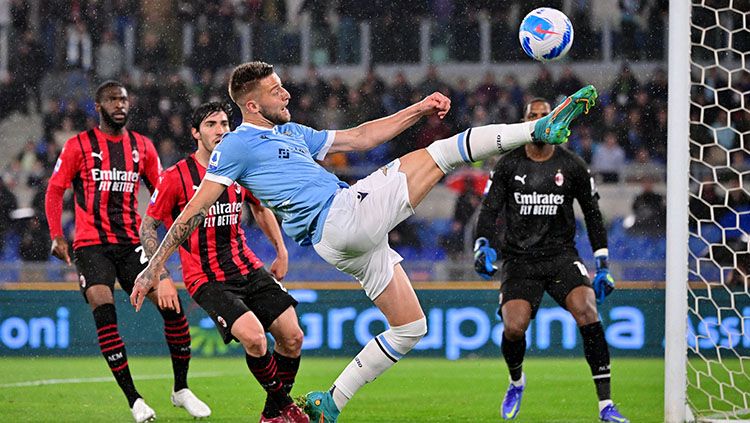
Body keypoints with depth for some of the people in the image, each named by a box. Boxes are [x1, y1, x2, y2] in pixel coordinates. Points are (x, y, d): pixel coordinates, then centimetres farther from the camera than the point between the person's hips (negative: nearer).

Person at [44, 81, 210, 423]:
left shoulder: (142, 147, 11)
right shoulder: (79, 146, 2)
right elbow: (54, 190, 3)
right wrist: (56, 235, -9)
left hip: (132, 243, 3)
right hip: (91, 245, -3)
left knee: (171, 303, -9)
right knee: (103, 309, -22)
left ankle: (181, 390, 8)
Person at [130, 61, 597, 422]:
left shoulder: (293, 134, 24)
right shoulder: (237, 145, -1)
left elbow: (360, 137, 28)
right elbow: (195, 210, -3)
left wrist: (418, 109, 19)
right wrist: (156, 265, -5)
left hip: (355, 241, 9)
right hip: (343, 216, -9)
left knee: (411, 327, 12)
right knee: (441, 153, -9)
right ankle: (541, 128, -13)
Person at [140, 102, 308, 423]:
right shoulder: (176, 177, -9)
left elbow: (260, 207, 26)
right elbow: (148, 226, -1)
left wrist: (281, 252, 21)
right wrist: (162, 277, -8)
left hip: (248, 269, 5)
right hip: (207, 280, -5)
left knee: (292, 337, -6)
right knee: (253, 337, -26)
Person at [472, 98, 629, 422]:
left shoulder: (572, 166, 4)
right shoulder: (508, 165, 3)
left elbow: (593, 214, 12)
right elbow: (489, 210, 1)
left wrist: (602, 266, 9)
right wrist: (483, 247, -18)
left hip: (561, 254, 0)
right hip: (519, 258, 0)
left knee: (586, 312, -25)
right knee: (513, 328, -21)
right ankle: (516, 382, 17)